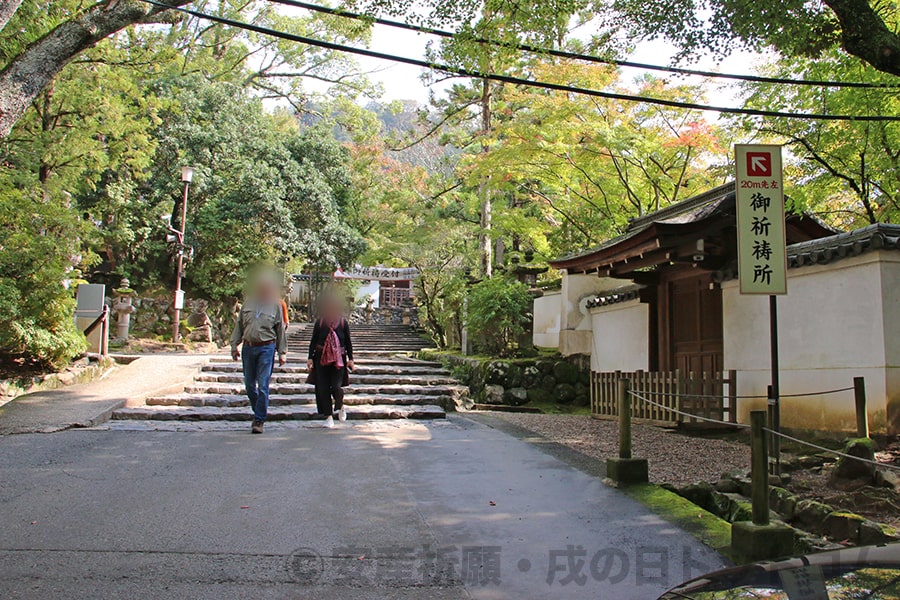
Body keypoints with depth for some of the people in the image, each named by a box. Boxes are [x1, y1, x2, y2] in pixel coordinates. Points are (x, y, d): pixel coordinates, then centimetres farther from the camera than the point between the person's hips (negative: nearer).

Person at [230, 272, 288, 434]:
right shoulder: (248, 302, 8)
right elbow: (239, 325, 14)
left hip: (266, 348, -3)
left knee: (263, 386, -6)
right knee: (249, 384, 10)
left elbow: (281, 330, 6)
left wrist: (282, 353, 4)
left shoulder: (275, 305, 2)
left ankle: (259, 420, 0)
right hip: (248, 347, 3)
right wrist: (234, 345, 10)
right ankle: (258, 412, 31)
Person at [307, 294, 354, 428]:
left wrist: (350, 359, 3)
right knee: (323, 388, 0)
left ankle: (340, 407, 21)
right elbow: (313, 340, 5)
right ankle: (329, 416, 13)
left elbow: (348, 342, 6)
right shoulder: (320, 322, 0)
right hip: (321, 358, 2)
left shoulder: (343, 322, -1)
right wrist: (310, 358, 0)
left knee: (336, 387, -12)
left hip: (338, 359, -1)